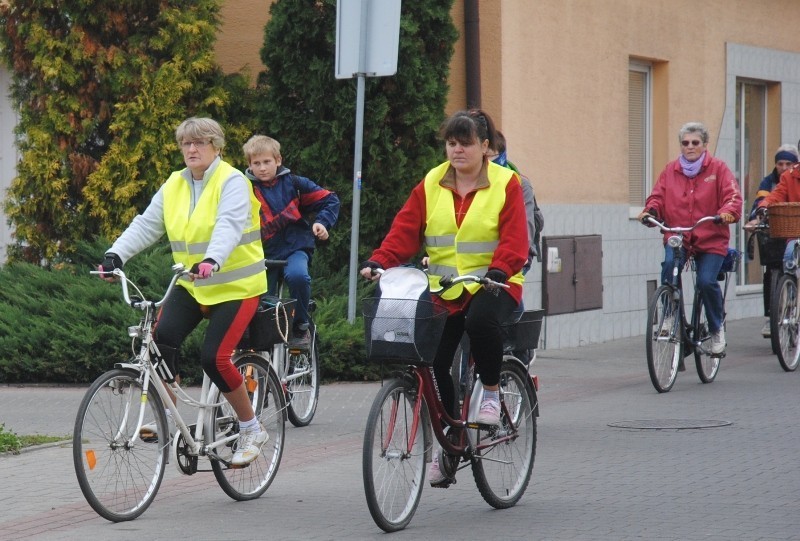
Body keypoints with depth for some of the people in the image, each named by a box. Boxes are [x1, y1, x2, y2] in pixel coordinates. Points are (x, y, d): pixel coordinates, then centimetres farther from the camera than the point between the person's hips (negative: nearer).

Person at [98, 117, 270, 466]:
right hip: (191, 285, 5)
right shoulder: (174, 186, 7)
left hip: (235, 285, -5)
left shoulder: (232, 182, -12)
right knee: (162, 338, -19)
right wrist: (116, 254, -18)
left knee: (214, 357, -16)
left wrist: (212, 260, -47)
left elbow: (229, 225, -29)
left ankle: (252, 431, 3)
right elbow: (146, 225, -1)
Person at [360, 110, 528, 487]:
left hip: (491, 286, -4)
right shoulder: (431, 185, 10)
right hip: (443, 291, 4)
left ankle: (492, 391, -10)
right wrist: (378, 262, -14)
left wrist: (498, 271, -28)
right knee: (432, 362, -8)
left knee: (480, 320, -36)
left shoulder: (505, 184, 0)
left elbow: (514, 241, -9)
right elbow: (405, 231, 3)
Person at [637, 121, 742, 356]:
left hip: (711, 239, -2)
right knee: (669, 266, -27)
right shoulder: (670, 170, 9)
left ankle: (717, 328, 10)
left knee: (707, 282, -17)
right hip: (677, 236, 2)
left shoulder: (717, 168, 2)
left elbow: (733, 195, -6)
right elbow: (658, 196, 8)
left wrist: (728, 211, -27)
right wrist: (649, 211, -14)